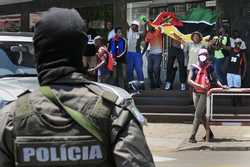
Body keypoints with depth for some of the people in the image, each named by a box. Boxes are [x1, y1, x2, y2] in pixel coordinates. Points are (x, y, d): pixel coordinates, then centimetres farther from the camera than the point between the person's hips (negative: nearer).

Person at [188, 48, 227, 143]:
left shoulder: (209, 67, 2)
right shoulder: (194, 67, 1)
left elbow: (214, 78, 8)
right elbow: (189, 80, -7)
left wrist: (221, 86, -8)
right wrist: (199, 85, -18)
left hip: (205, 93, -3)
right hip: (196, 93, 3)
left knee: (198, 114, -9)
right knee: (201, 115, 10)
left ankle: (192, 136, -9)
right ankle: (209, 133, 26)